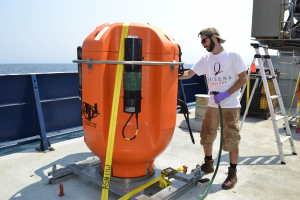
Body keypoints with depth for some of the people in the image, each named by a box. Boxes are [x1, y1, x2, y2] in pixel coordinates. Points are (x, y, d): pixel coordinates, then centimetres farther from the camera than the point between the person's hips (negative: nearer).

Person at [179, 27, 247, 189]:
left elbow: (243, 78, -7)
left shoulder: (232, 55, -6)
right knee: (206, 137, 13)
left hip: (230, 105, -5)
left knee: (231, 140, -1)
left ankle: (232, 174, 15)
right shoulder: (205, 58, 8)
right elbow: (189, 73, 4)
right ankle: (208, 164, 34)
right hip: (212, 104, 5)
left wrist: (226, 94, -17)